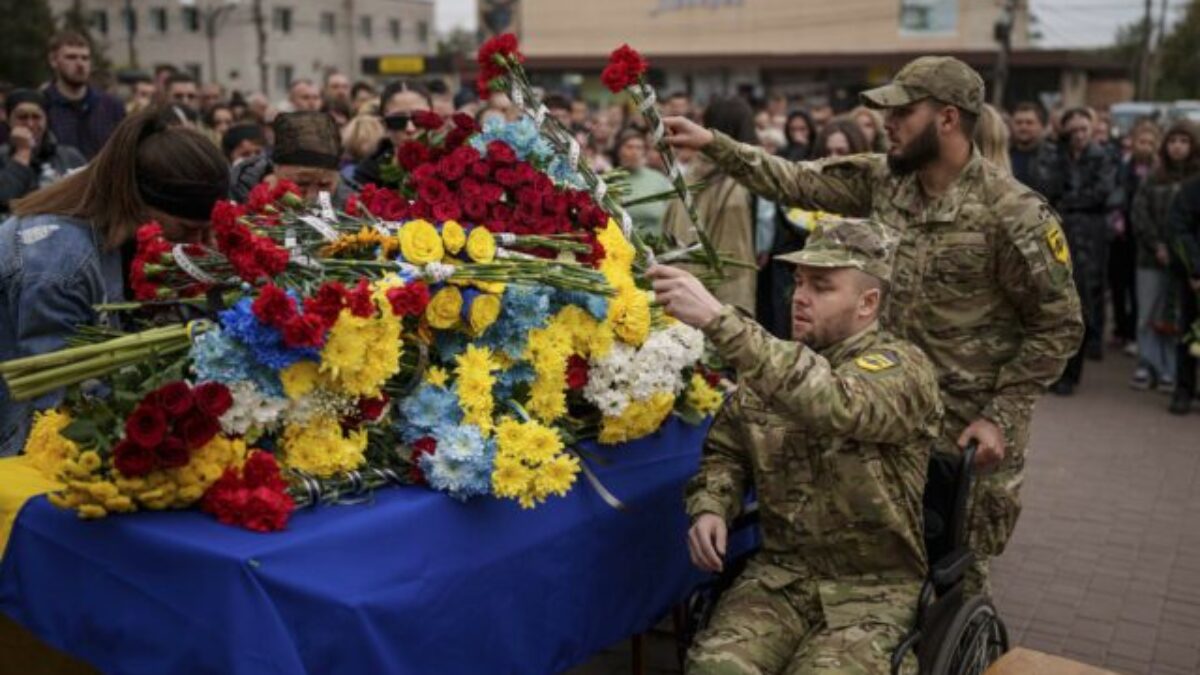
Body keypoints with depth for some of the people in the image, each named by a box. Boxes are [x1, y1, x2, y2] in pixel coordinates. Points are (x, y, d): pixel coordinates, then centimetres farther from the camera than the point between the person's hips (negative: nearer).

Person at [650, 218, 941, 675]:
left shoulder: (903, 367, -10)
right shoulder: (774, 364, 7)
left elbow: (831, 403, -31)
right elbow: (725, 450, 17)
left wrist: (718, 320, -37)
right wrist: (710, 508, -5)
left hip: (874, 588, -3)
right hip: (780, 572, 3)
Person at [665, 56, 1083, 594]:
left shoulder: (1013, 213, -17)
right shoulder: (883, 179, 0)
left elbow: (1059, 325, -11)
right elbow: (797, 182, 0)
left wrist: (1002, 417, -15)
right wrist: (713, 143, -8)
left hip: (967, 430, -5)